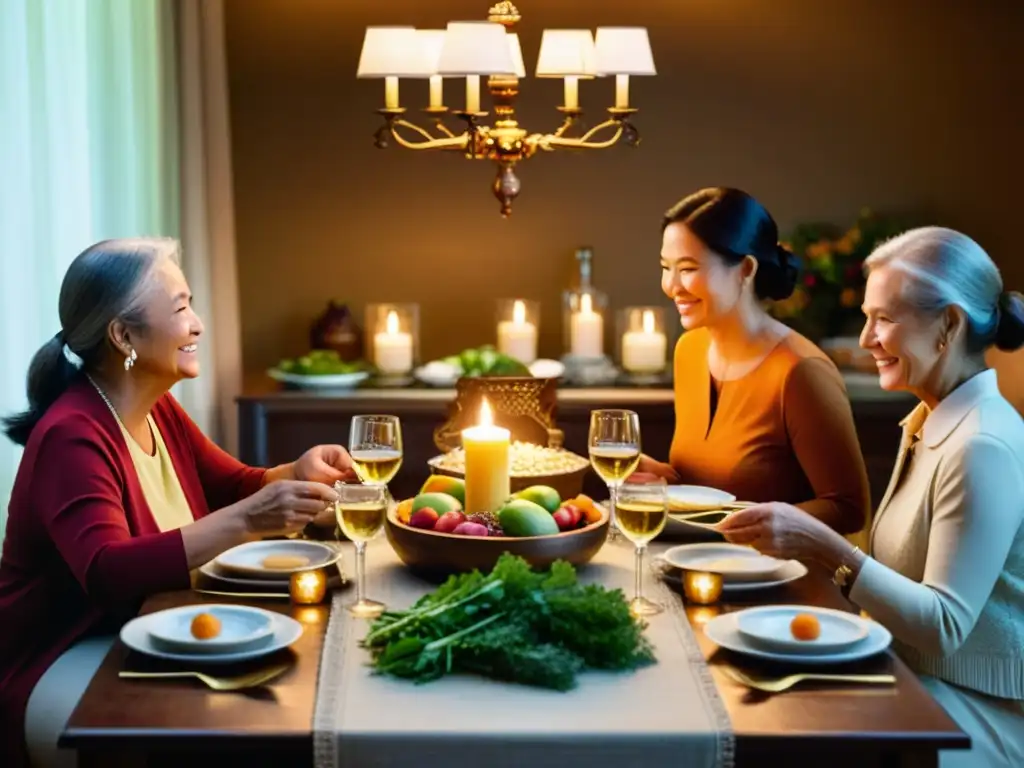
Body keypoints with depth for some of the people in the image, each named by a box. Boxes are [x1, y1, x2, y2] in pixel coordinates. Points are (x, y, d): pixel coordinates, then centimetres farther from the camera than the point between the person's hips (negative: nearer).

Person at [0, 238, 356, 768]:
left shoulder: (158, 409, 6)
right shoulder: (72, 435, -23)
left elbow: (234, 485, 16)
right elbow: (108, 573, -37)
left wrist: (298, 472, -8)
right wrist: (246, 522, -44)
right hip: (56, 668, -8)